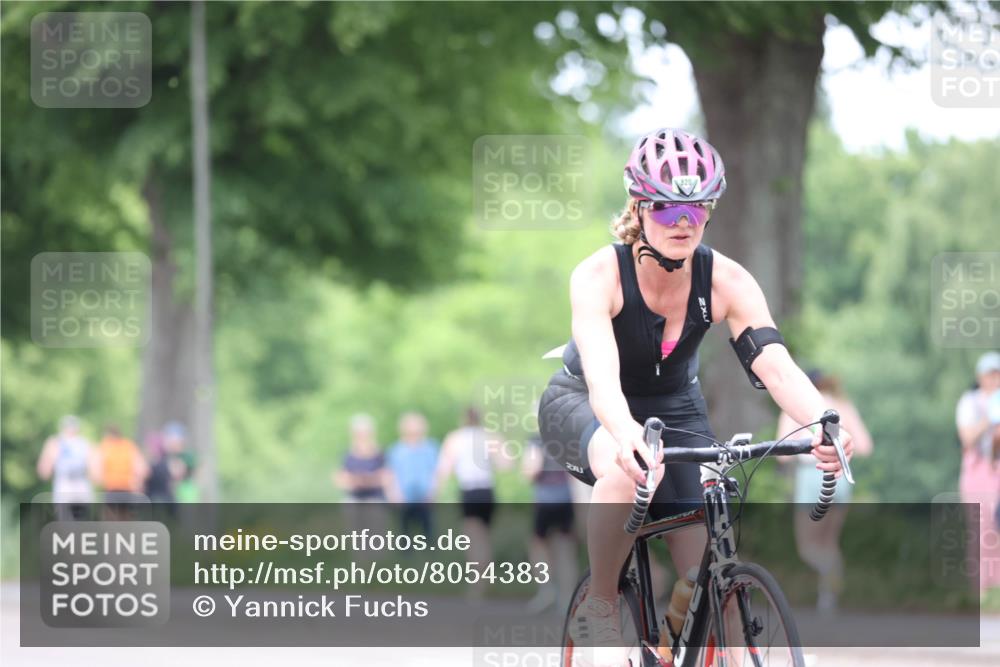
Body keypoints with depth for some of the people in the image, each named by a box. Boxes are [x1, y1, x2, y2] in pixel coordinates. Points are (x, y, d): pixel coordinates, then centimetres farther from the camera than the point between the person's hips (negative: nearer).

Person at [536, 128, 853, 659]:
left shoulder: (727, 282, -21)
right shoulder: (599, 275, -29)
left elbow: (776, 365, -34)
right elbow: (601, 373, -45)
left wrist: (823, 425, -55)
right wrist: (626, 432, -66)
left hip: (674, 409, 3)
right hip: (581, 405, -3)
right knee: (635, 470, -39)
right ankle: (598, 605, -18)